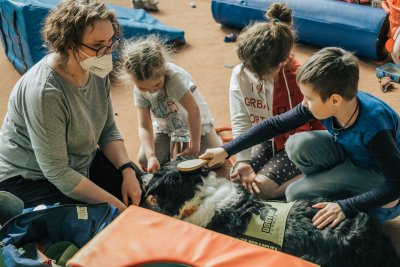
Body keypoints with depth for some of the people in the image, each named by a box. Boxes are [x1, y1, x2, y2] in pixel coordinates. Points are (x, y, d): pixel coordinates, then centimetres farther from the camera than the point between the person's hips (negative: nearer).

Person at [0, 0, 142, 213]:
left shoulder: (96, 70, -10)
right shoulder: (44, 92, -33)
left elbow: (108, 130, 1)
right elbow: (57, 173, -29)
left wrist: (128, 170, -14)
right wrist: (116, 205, -25)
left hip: (81, 163, 7)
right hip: (28, 179, -7)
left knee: (139, 186, 1)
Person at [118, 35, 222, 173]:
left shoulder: (176, 77, -35)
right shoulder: (139, 91, -18)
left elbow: (194, 111, -35)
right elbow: (144, 127, -20)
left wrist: (195, 147, -30)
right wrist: (151, 156, -35)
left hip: (196, 123, -4)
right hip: (165, 127, 4)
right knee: (144, 161, -12)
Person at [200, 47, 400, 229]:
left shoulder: (373, 127, -39)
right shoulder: (322, 102, -22)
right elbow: (275, 124, -13)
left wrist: (345, 207, -39)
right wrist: (226, 150, -15)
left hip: (376, 173, -6)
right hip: (349, 152, 6)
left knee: (297, 194, -17)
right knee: (297, 145, -22)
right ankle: (328, 183, 2)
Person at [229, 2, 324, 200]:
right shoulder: (240, 74, -16)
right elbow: (240, 121, -18)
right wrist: (244, 163, -24)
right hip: (266, 141, 5)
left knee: (262, 187, -21)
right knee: (237, 178, -12)